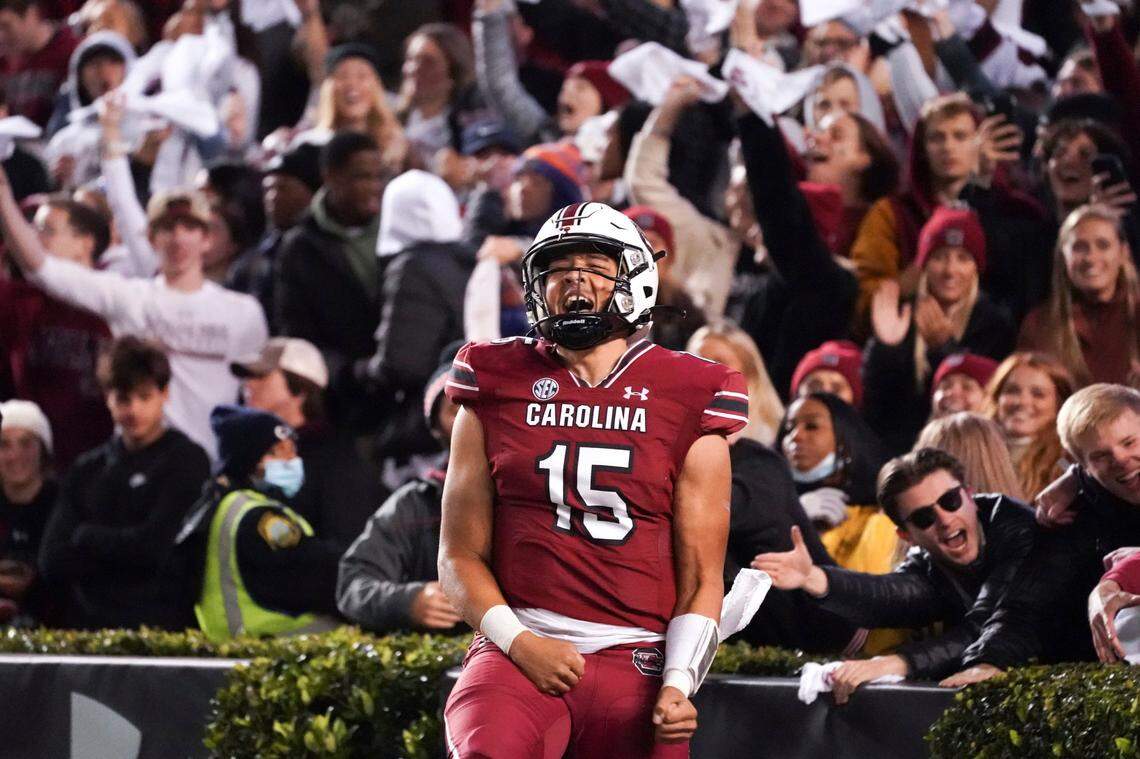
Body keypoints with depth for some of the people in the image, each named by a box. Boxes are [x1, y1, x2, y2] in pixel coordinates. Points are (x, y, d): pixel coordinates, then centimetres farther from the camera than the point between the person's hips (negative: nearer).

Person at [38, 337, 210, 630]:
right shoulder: (87, 470, 14)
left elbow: (154, 545, -9)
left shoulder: (186, 461, 0)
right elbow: (52, 562, 5)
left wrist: (86, 537, 3)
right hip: (86, 624, 4)